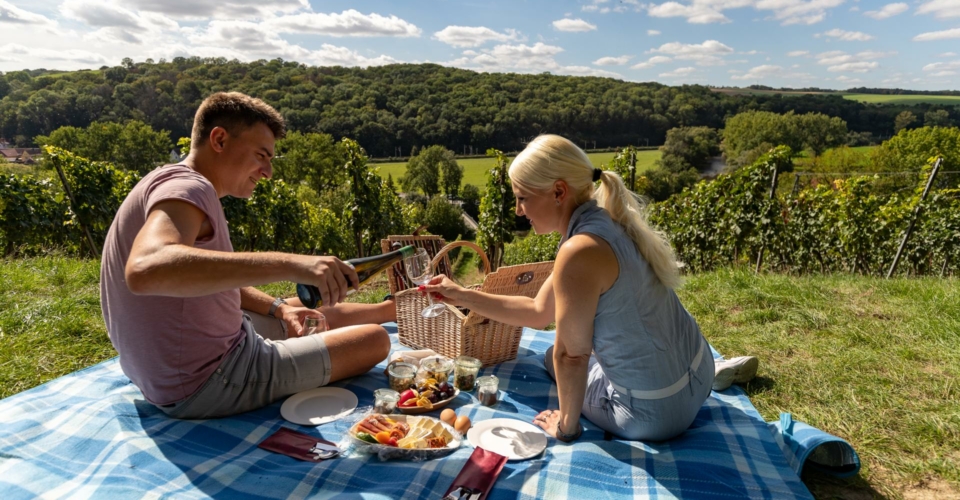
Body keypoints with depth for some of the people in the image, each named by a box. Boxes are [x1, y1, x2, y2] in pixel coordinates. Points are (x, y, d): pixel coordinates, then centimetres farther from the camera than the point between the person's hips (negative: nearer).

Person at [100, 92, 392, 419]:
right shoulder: (186, 187, -22)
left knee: (314, 311, 26)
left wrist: (278, 308, 6)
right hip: (206, 384, -10)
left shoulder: (181, 187, 9)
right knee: (375, 340, -1)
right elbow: (145, 270, -44)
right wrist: (288, 265, -48)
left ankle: (392, 309, 50)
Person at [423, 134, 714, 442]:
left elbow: (571, 356, -19)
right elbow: (538, 311, 6)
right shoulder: (605, 223, 0)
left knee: (558, 360, 15)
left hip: (658, 412, -7)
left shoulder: (579, 252, -29)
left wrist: (565, 426, -2)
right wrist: (462, 296, 7)